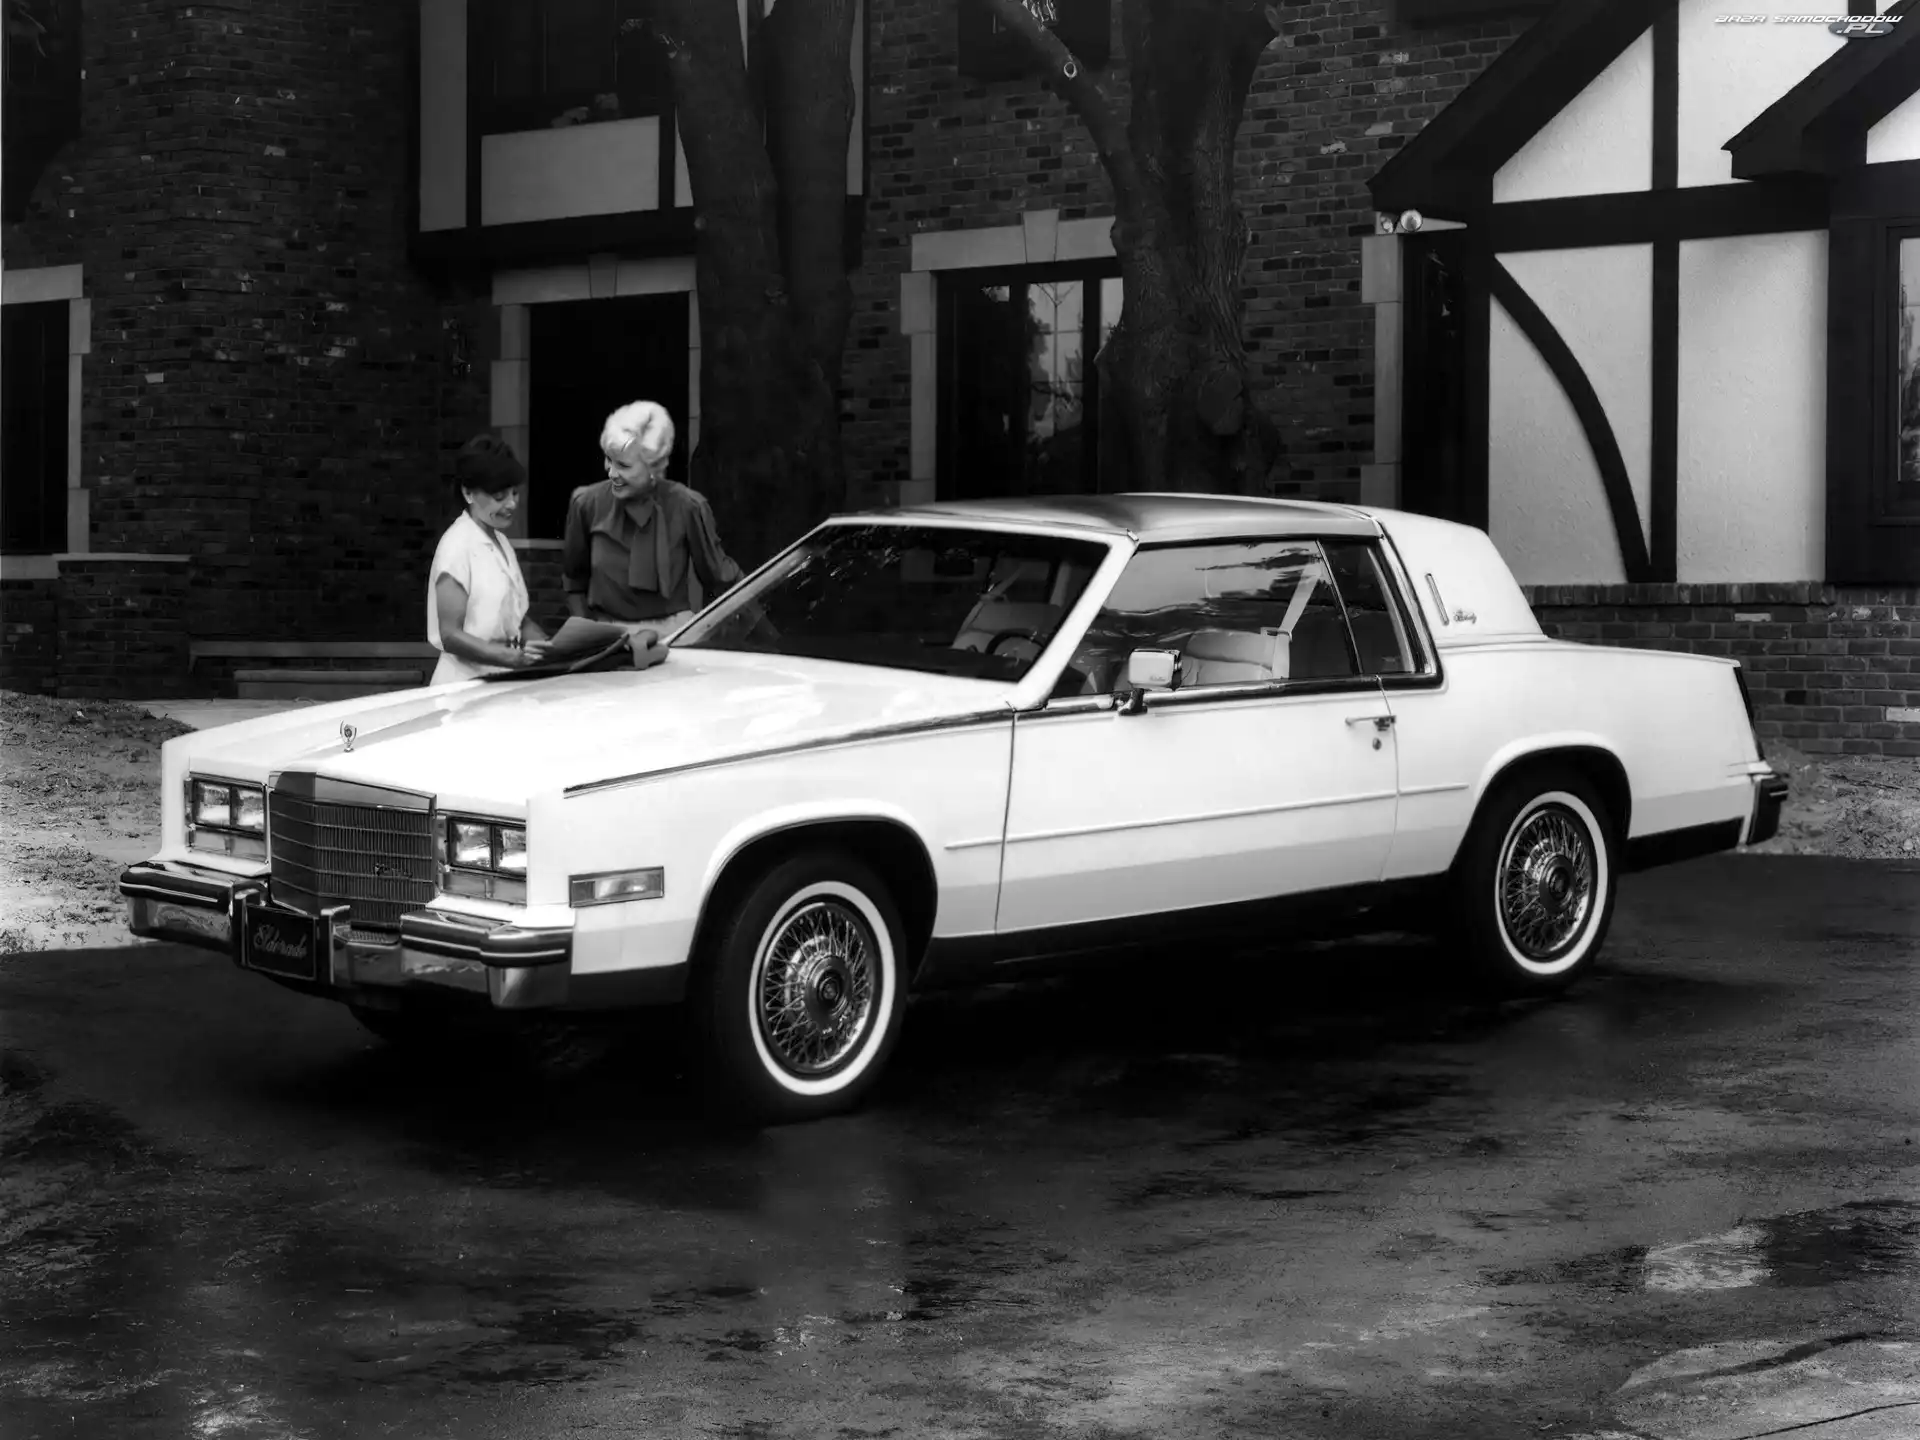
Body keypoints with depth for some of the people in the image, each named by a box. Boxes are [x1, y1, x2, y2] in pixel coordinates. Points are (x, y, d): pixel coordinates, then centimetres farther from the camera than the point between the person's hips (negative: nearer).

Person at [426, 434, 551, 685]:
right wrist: (514, 657, -24)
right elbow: (450, 635, -13)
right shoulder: (457, 546, -8)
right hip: (468, 683, -7)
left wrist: (551, 647, 2)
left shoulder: (500, 542, 14)